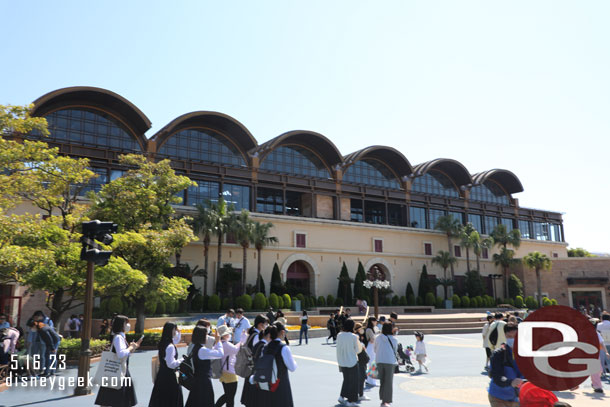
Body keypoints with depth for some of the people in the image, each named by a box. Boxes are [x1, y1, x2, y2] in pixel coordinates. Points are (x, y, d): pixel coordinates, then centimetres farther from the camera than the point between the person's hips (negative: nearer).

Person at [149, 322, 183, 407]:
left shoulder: (162, 343, 5)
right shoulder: (170, 346, -21)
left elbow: (176, 341, 26)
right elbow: (171, 364, -23)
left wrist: (178, 332, 14)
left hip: (161, 374, 9)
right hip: (169, 376, -9)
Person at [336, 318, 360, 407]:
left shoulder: (339, 335, -4)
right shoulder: (354, 337, -16)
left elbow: (338, 349, 4)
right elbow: (357, 350, -7)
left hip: (342, 362, 4)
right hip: (352, 361, -4)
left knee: (346, 379, 22)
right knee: (353, 381, 9)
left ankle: (342, 396, 18)